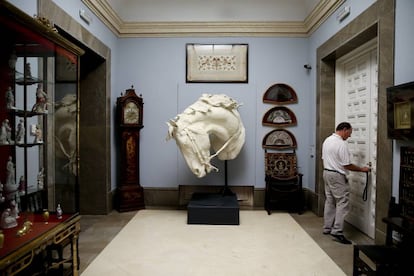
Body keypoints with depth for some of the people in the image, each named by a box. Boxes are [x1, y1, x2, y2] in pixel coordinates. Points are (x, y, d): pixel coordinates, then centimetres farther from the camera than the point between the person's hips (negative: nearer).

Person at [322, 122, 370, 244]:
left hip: (326, 173, 9)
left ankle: (327, 228, 21)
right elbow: (347, 165, -16)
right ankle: (337, 231, -5)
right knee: (342, 203, -4)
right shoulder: (341, 144, -18)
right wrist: (362, 169, -4)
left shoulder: (327, 140, 10)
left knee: (330, 201, 14)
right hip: (337, 176, -9)